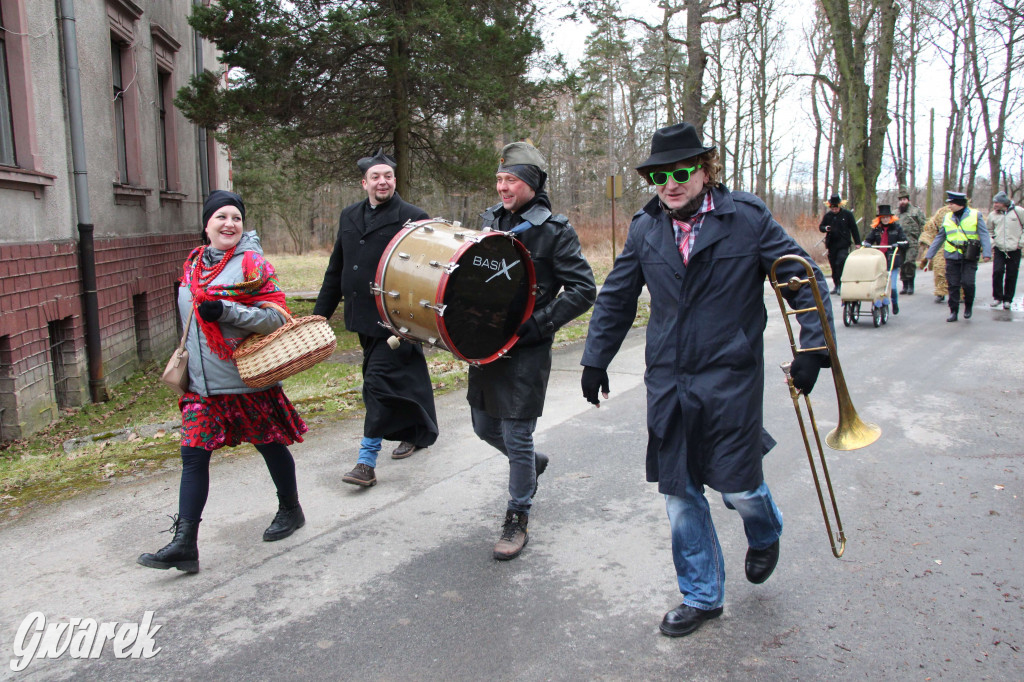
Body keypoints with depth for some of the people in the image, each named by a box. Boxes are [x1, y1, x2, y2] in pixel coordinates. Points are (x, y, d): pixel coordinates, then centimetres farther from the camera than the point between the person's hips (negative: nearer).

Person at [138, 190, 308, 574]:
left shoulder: (251, 263, -9)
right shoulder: (193, 264, 10)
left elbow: (277, 317, -16)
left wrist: (226, 310, -26)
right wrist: (188, 355, 23)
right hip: (201, 383, 5)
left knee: (269, 445, 11)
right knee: (193, 455, -1)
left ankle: (290, 510, 34)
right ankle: (184, 543, 2)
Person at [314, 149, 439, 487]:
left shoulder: (413, 217, -8)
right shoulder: (349, 216, 12)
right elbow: (336, 269, 18)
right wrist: (320, 313, 16)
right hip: (363, 319, 6)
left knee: (378, 383, -9)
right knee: (403, 378, 18)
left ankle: (367, 462, -2)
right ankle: (417, 433, 37)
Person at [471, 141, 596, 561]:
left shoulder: (554, 230, -10)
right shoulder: (489, 220, 8)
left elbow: (583, 290, -14)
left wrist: (535, 325, -19)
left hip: (527, 351, -6)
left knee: (516, 434, -1)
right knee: (485, 426, 16)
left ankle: (517, 519, 16)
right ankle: (532, 463, 45)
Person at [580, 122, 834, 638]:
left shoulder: (747, 219, -5)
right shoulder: (644, 229, 5)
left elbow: (805, 280, -1)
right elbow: (615, 299, 13)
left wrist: (813, 346, -10)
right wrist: (595, 360, 11)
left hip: (730, 381, -3)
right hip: (668, 386, 4)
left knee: (738, 487, 2)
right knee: (679, 497, 9)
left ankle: (764, 535, 42)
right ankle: (702, 596, 30)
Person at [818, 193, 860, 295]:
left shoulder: (847, 214, -2)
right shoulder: (827, 215, 6)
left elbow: (854, 228, 2)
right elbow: (820, 226, 12)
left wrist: (857, 243, 1)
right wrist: (825, 228, -13)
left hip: (843, 244, -4)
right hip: (832, 244, 4)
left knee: (840, 263, -18)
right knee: (833, 265, 8)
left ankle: (841, 285, -12)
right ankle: (836, 285, 20)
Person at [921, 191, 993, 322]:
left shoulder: (975, 215, 0)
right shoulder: (947, 217, 11)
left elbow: (984, 235, -4)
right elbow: (939, 238, 16)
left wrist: (987, 253, -16)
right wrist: (927, 256, 13)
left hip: (969, 257, -3)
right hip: (952, 257, 3)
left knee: (967, 282, -10)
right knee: (953, 285, 2)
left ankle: (968, 306, 15)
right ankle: (953, 311, 12)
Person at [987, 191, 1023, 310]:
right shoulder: (993, 215, 4)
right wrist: (992, 244, 6)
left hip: (1014, 250, -1)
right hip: (999, 250, 1)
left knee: (1011, 276, 2)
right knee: (997, 271, -14)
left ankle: (1007, 300, 15)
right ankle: (997, 297, 1)